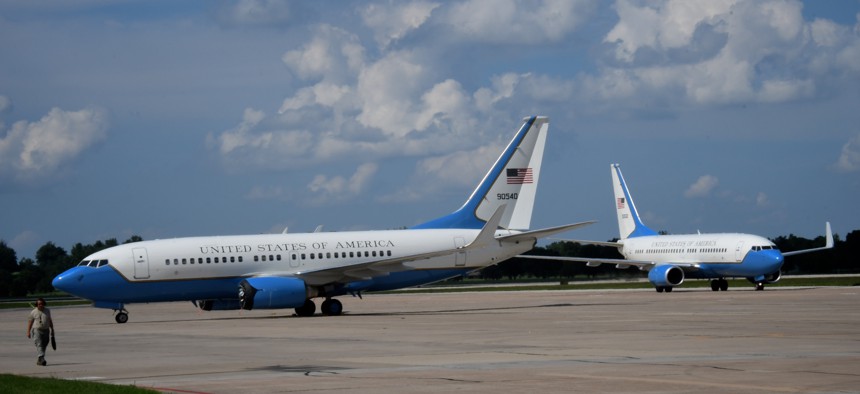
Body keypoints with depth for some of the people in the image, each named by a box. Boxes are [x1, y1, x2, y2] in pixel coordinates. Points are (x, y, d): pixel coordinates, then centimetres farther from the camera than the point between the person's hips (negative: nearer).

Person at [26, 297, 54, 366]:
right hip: (37, 330, -4)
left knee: (44, 345, 7)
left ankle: (38, 360, 19)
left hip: (46, 330, 4)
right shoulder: (33, 312, -1)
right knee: (39, 345, -15)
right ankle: (42, 359, -25)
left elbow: (50, 321, 18)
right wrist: (28, 332, -3)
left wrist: (52, 329, 17)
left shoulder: (47, 311, 9)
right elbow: (30, 322, 2)